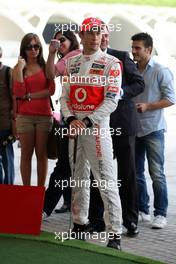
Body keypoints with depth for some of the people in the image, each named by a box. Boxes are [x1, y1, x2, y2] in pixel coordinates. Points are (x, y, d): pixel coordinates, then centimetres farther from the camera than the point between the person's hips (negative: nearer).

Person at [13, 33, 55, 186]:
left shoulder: (45, 67, 7)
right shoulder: (18, 68, 6)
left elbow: (51, 90, -4)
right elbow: (19, 93, -5)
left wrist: (29, 96, -8)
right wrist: (20, 69, -10)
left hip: (44, 116, 0)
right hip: (25, 116, 0)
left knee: (42, 154, 2)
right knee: (26, 154, 1)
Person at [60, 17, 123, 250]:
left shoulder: (110, 63, -4)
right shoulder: (72, 63, 13)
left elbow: (111, 101, -10)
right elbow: (65, 95, 11)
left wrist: (86, 122, -17)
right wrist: (70, 120, -7)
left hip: (97, 127, -6)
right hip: (74, 126, 6)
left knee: (106, 181, -10)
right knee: (78, 178, 15)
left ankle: (114, 234, -11)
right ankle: (80, 224, 27)